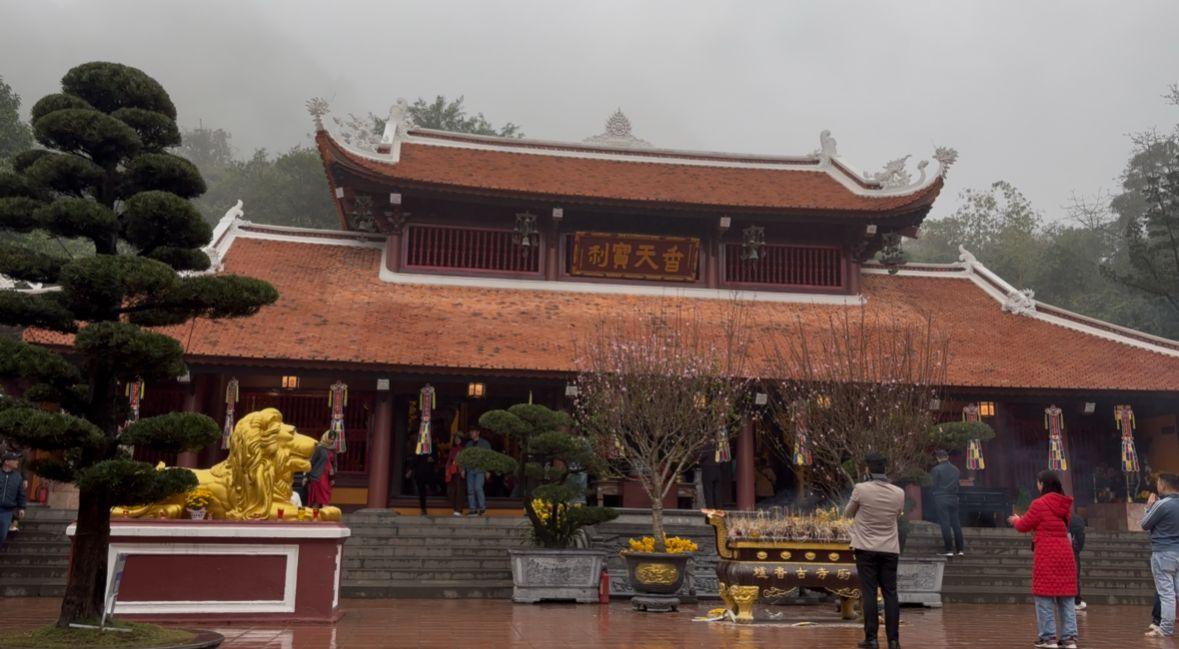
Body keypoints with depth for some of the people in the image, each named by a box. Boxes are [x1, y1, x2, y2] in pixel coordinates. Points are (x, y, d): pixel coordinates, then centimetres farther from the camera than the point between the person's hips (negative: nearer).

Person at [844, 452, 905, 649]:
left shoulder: (861, 489, -11)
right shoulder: (899, 493, -1)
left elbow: (847, 514, 4)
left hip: (866, 548, -2)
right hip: (890, 549, 2)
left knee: (869, 593, 1)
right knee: (890, 593, 7)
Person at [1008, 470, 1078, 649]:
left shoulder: (1039, 504, -11)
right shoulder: (1064, 504, 9)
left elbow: (1024, 526, -2)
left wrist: (1016, 520, 20)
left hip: (1046, 555, -6)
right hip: (1065, 553, 6)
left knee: (1044, 596, 1)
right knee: (1066, 597, 8)